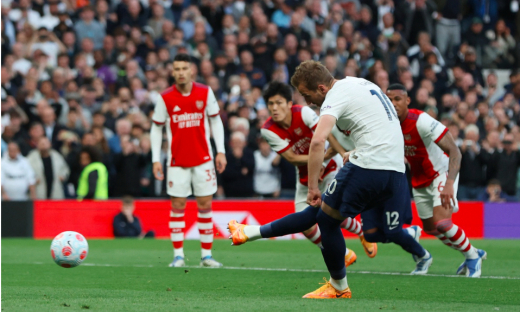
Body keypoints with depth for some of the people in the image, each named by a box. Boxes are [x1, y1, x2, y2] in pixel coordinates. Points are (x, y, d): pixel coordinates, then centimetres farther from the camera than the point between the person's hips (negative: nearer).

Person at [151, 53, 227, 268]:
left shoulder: (205, 93, -2)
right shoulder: (165, 98, -4)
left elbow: (216, 121, 7)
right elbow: (156, 128, 3)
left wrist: (221, 151, 1)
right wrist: (156, 159, -2)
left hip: (203, 159, 1)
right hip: (177, 160, -1)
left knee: (205, 205, 2)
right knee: (177, 206, -2)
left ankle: (207, 255, 7)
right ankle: (178, 255, 3)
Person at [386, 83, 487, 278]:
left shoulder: (422, 122, -28)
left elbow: (455, 152, -31)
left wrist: (449, 184, -43)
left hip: (441, 172, -7)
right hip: (419, 179, 7)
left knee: (442, 223, -23)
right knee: (431, 229, 11)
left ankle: (472, 256, 4)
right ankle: (474, 253, 33)